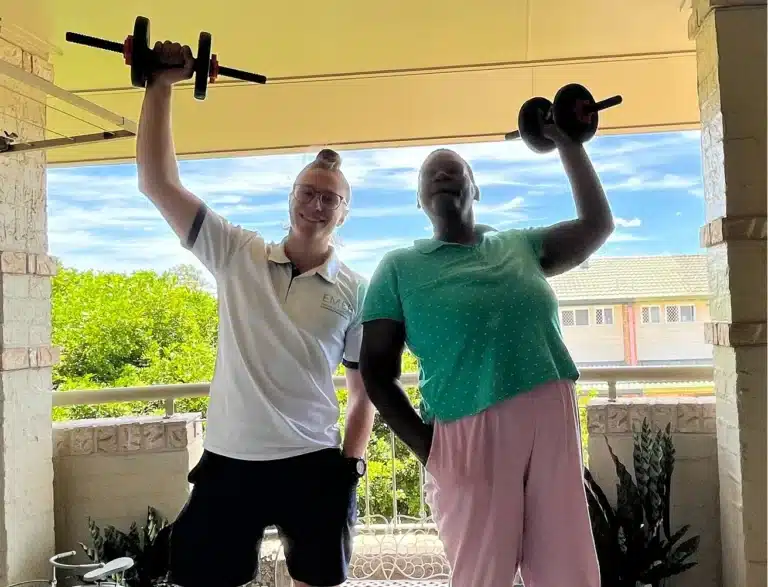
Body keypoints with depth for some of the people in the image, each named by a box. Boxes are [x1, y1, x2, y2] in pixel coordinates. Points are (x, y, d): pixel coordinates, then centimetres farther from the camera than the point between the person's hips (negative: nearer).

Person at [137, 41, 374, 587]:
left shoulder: (356, 291, 2)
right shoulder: (238, 256, 1)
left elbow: (366, 389, 7)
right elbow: (158, 183, -4)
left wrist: (351, 464, -2)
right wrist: (161, 85, -7)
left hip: (312, 464, 0)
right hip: (230, 460, 0)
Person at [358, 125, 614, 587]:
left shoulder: (520, 246, 17)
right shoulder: (400, 267, 6)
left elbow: (597, 224, 17)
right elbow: (377, 371, 2)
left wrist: (567, 143, 12)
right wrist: (425, 446, -9)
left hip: (552, 416, 3)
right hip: (469, 432, -3)